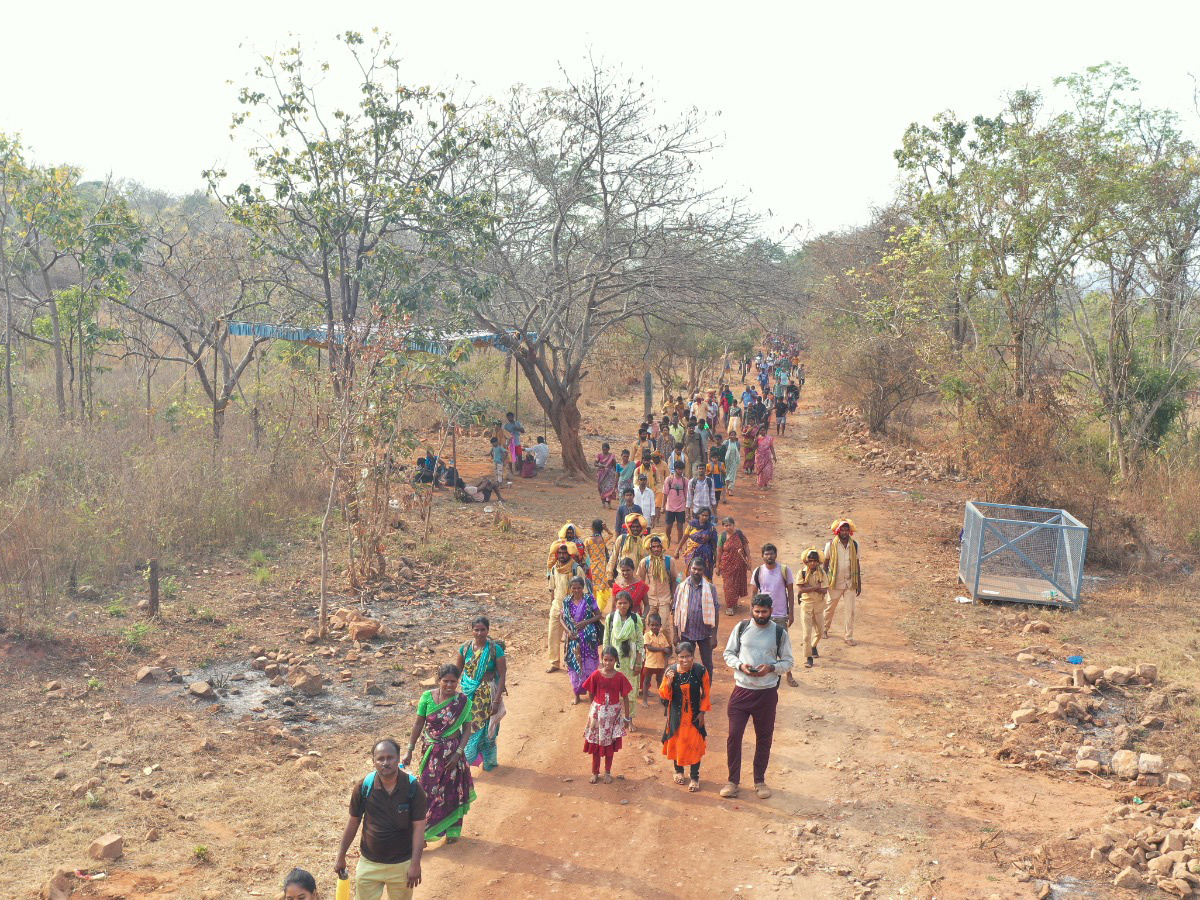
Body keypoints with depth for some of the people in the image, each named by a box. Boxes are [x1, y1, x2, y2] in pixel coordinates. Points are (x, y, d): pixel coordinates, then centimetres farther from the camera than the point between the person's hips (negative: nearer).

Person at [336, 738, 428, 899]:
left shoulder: (413, 787, -16)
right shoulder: (363, 787, -12)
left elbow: (419, 827, -11)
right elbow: (353, 822, 1)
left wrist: (415, 864, -15)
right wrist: (341, 857, 5)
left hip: (402, 864, -1)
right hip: (369, 863, 1)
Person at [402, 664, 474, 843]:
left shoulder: (463, 702, -11)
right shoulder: (427, 697, -9)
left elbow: (467, 730, -6)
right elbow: (418, 724, -2)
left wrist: (458, 753, -14)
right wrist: (409, 750, -1)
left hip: (452, 752, 0)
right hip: (431, 752, 1)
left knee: (452, 793, 11)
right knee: (429, 791, 7)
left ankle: (452, 830, 29)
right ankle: (425, 831, 22)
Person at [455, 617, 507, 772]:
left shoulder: (495, 649, -14)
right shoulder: (466, 648, -5)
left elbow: (502, 675, -12)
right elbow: (456, 671, 7)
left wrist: (497, 701, -15)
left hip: (487, 695, -2)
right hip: (469, 695, 2)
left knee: (487, 729, 9)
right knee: (468, 727, 7)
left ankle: (488, 762, 29)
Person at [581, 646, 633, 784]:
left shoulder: (620, 677, -11)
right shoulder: (596, 675, -11)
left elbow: (625, 697, -4)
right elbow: (591, 694, 1)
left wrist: (627, 717, -2)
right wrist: (597, 706, 8)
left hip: (613, 714, 0)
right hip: (597, 713, 0)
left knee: (610, 744, 11)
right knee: (595, 744, 9)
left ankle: (608, 772, 27)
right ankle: (595, 772, 25)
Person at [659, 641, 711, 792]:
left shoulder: (701, 671, -15)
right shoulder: (670, 671, -14)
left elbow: (706, 694, -4)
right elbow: (664, 695, -8)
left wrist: (702, 712, -6)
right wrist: (668, 682, -25)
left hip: (694, 715, -1)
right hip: (676, 715, 1)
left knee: (694, 745, 2)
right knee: (676, 743, 15)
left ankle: (694, 777, 18)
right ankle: (678, 771, 38)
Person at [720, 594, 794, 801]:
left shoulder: (780, 633, -3)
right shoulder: (741, 628, 0)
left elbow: (788, 662, 3)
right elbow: (728, 653, 7)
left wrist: (771, 668, -16)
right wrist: (740, 665, -13)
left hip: (767, 692, 0)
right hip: (741, 690, 0)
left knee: (764, 738, 10)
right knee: (734, 735, -2)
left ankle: (760, 780, 25)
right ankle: (733, 780, 13)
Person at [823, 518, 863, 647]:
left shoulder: (854, 545, 0)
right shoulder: (831, 545, -7)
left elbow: (857, 564, 7)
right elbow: (825, 564, 2)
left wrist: (859, 583, 7)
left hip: (850, 583, 1)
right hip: (835, 583, -1)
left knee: (850, 611, 0)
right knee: (829, 608, 13)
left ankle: (849, 637, 8)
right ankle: (824, 629, 36)